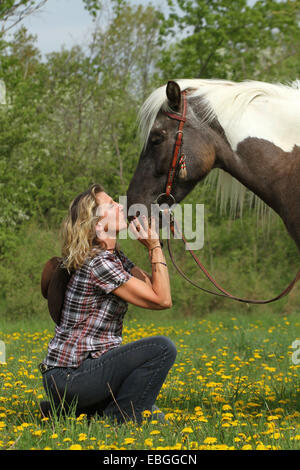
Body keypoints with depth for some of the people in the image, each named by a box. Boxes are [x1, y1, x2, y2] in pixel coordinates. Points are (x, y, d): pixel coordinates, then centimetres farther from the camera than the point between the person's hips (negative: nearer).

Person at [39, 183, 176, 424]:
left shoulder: (115, 257, 11)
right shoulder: (98, 263, -19)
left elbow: (155, 287, 9)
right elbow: (162, 300, -18)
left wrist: (154, 245, 4)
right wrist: (154, 247, -12)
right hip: (70, 376, -10)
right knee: (162, 348, -19)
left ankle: (65, 411, 15)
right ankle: (119, 422, -11)